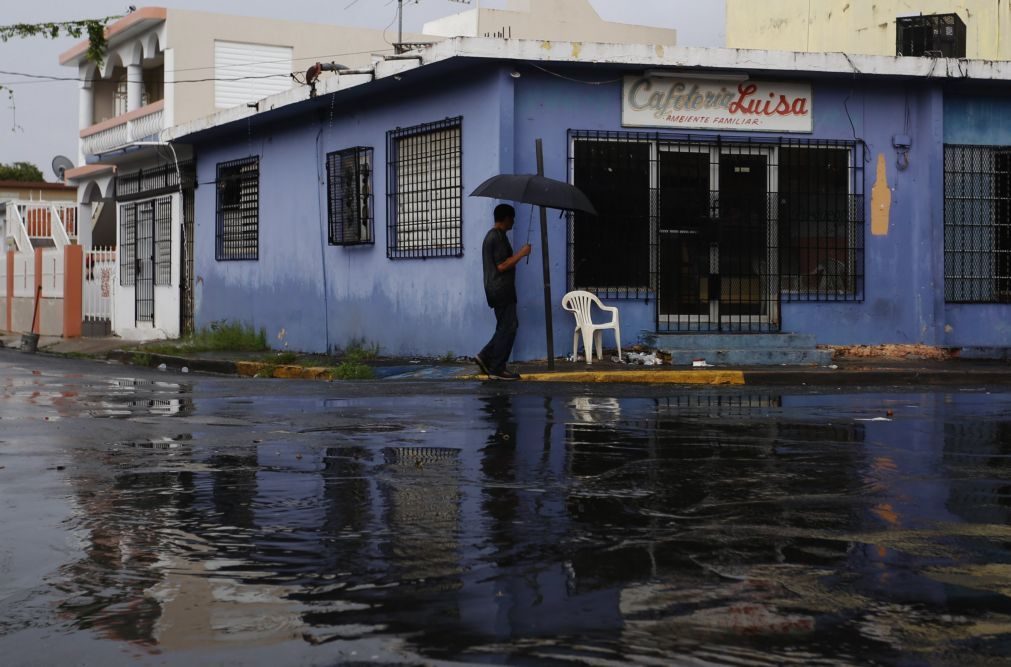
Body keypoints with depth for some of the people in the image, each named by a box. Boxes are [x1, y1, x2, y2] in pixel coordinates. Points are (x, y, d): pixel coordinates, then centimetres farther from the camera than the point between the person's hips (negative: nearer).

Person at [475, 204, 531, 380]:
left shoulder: (491, 235, 18)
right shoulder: (499, 237, -15)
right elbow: (502, 265, -21)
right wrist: (522, 253, -15)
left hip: (495, 289, 10)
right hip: (502, 289, -10)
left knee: (506, 326, 15)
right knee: (508, 327, -7)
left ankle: (485, 356, 10)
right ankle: (497, 369, -6)